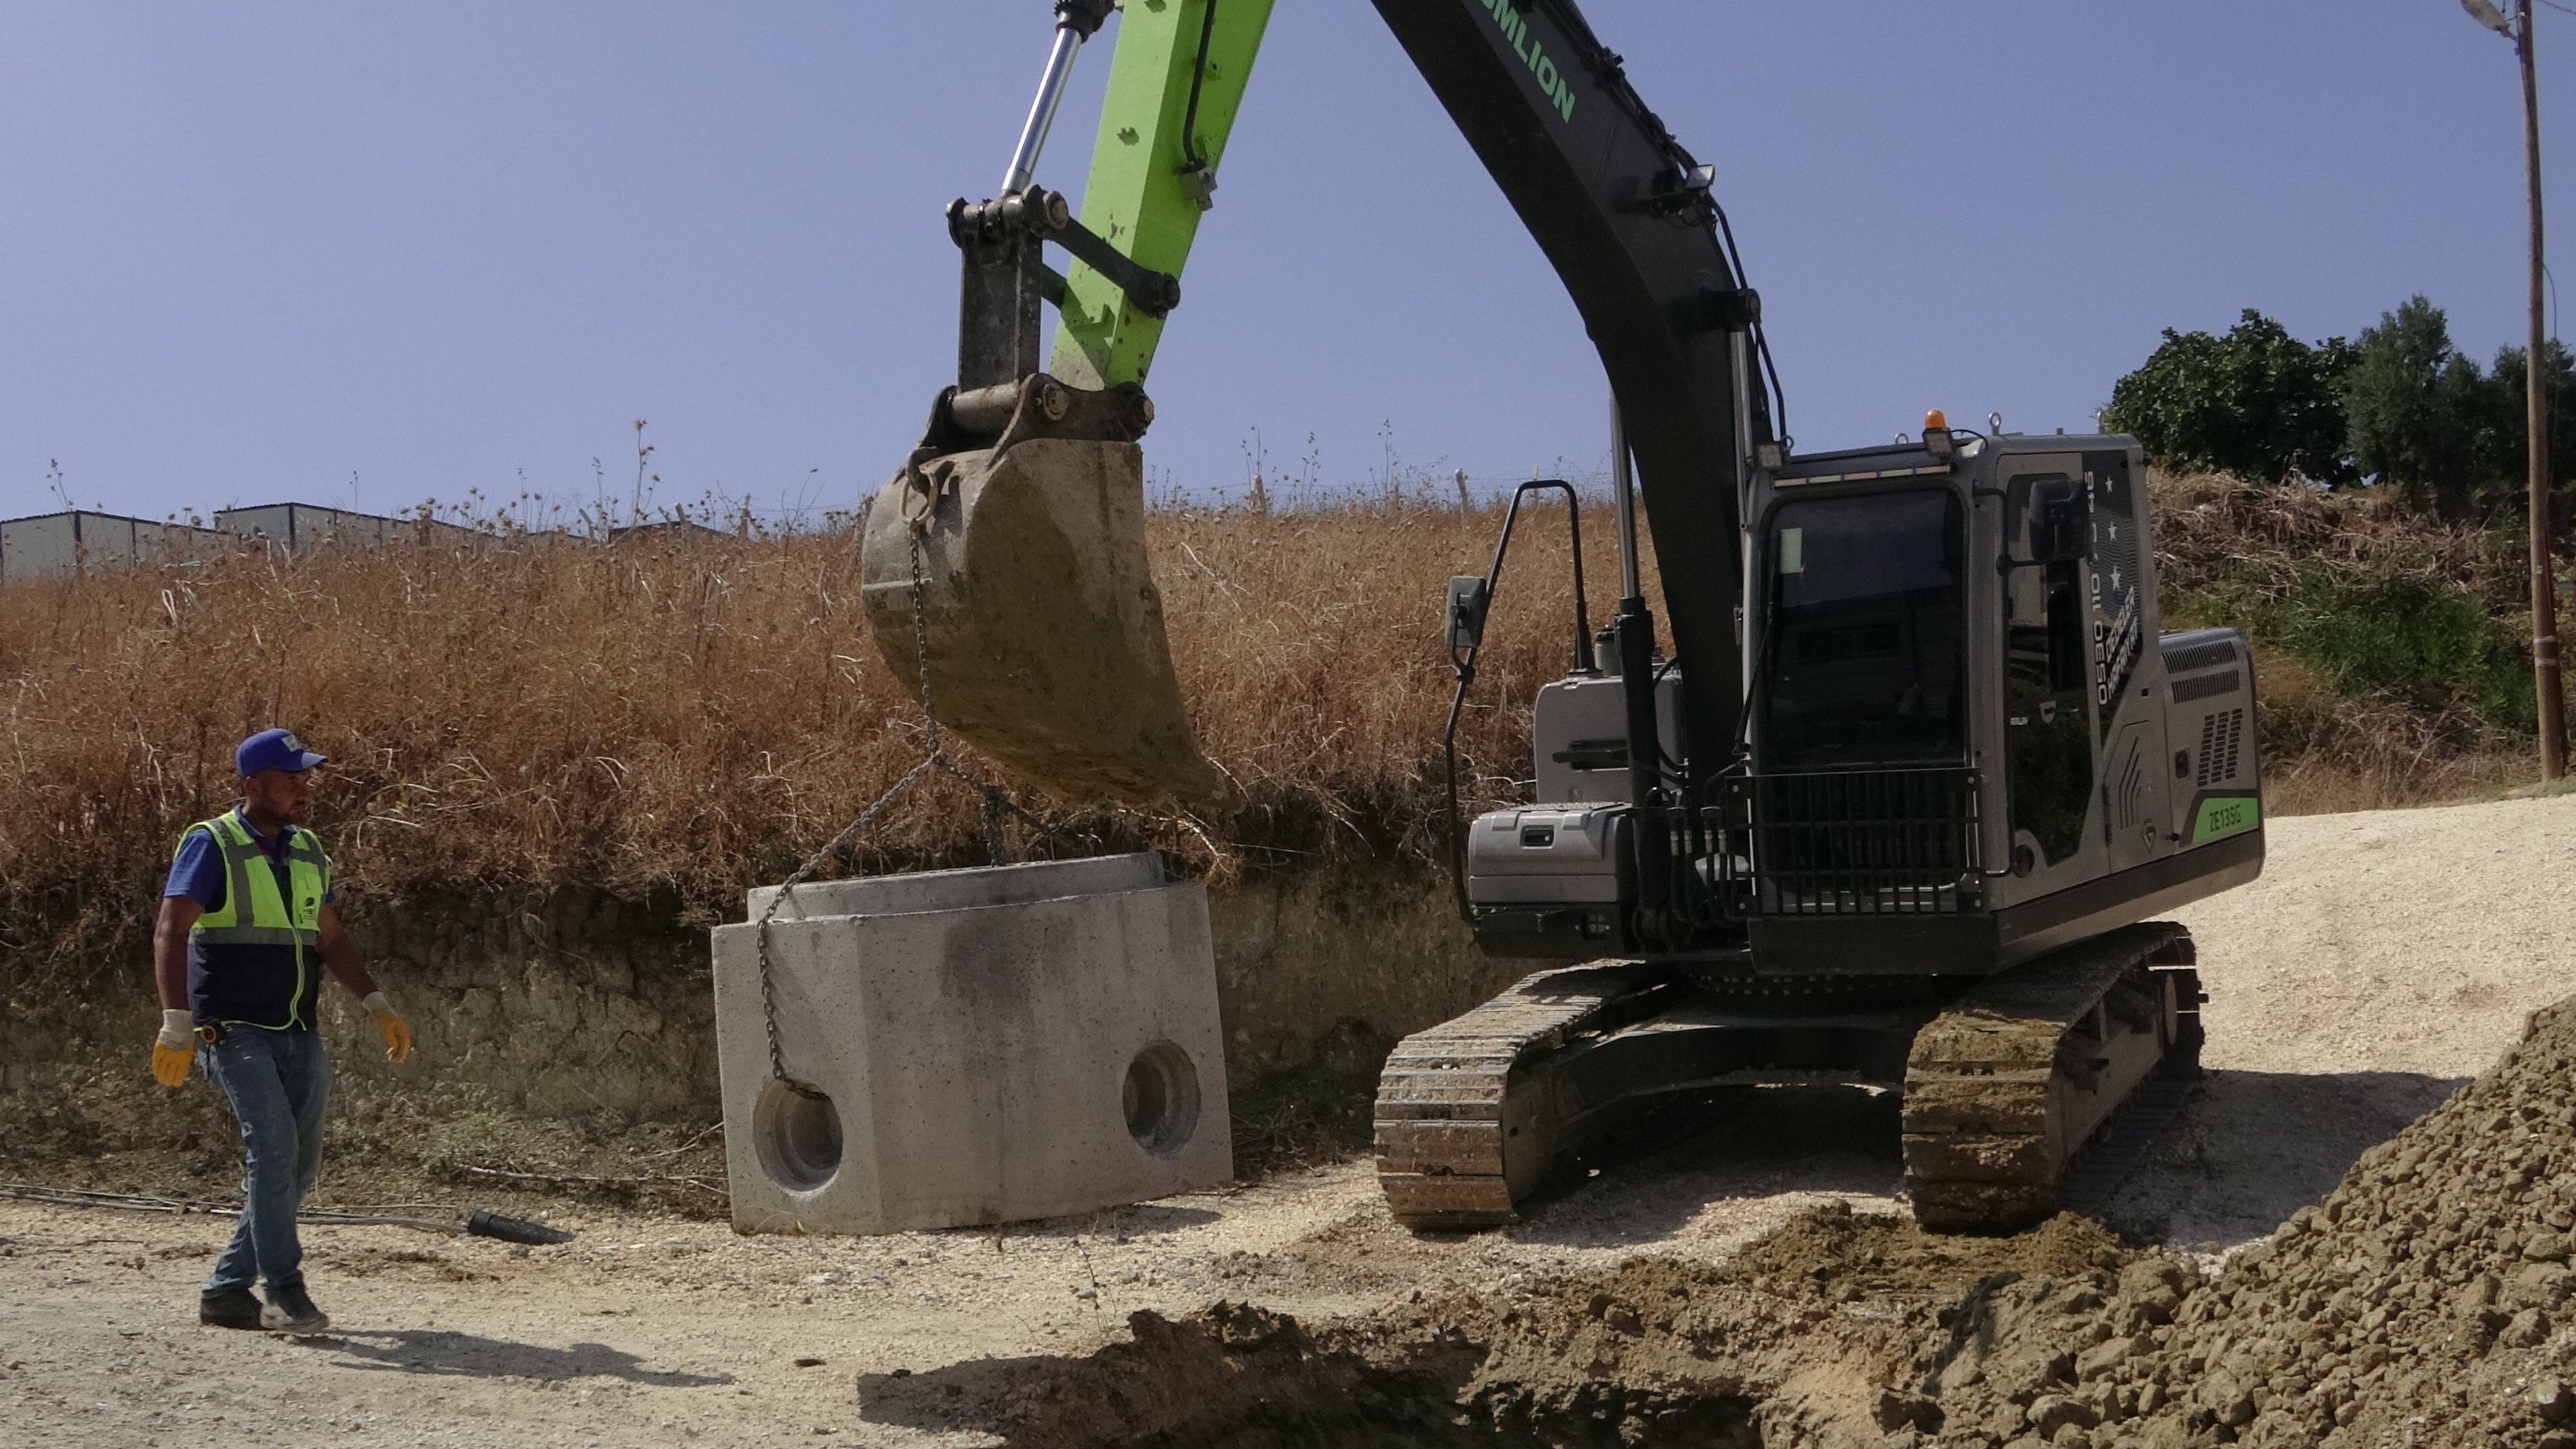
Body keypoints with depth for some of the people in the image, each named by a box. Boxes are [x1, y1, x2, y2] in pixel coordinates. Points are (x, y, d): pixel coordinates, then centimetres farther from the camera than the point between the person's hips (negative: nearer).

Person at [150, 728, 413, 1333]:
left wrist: (378, 1006, 15)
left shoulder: (308, 851, 14)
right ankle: (284, 1290, -11)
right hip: (235, 1028, -7)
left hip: (299, 1032, 7)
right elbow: (171, 933, -13)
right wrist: (177, 1026, -23)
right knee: (273, 1146, -18)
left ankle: (227, 1289, 15)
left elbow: (330, 939, 22)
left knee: (300, 1163, 5)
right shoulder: (211, 845, -6)